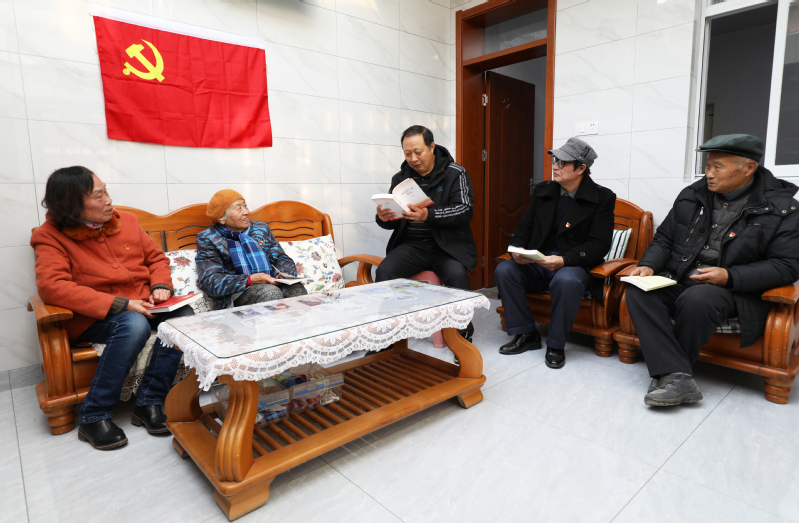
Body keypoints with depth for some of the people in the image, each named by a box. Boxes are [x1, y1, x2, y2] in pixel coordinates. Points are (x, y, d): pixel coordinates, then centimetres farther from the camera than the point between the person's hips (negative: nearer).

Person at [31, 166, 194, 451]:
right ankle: (93, 416, -19)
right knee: (134, 324, -36)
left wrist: (161, 285, -7)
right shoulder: (51, 236, -5)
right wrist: (119, 304, -29)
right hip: (93, 319, -4)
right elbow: (51, 286, -21)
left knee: (183, 314, -24)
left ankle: (149, 403, -16)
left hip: (141, 307, 5)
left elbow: (156, 258, 16)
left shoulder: (126, 220, 8)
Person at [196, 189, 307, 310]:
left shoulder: (261, 228, 21)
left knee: (297, 288, -31)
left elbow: (283, 259, 21)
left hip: (273, 284, 4)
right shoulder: (207, 239, 8)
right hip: (237, 294, -3)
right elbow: (209, 281, -4)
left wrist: (283, 274, -6)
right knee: (270, 291, -36)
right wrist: (249, 280, -19)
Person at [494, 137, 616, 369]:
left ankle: (556, 345, -14)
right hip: (537, 263, 5)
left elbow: (599, 245, -11)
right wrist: (517, 248, -11)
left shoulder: (602, 198, -3)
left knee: (566, 281, -38)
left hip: (574, 264, -4)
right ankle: (526, 334, -6)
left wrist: (564, 260, -27)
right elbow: (525, 226, 12)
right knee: (504, 270, -21)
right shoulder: (543, 190, 11)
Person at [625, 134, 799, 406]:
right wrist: (649, 265, -5)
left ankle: (666, 371, -15)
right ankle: (677, 378, -31)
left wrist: (730, 276, -18)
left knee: (696, 299, -37)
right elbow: (664, 239, 15)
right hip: (678, 279, 4)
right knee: (638, 291, -26)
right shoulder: (692, 195, 10)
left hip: (733, 289, -4)